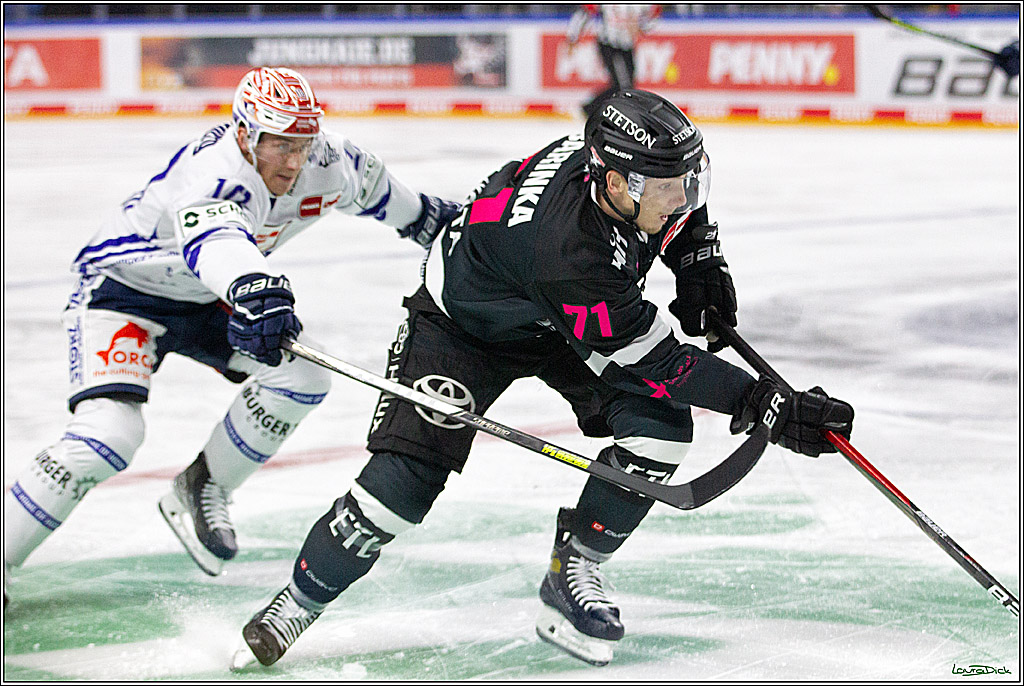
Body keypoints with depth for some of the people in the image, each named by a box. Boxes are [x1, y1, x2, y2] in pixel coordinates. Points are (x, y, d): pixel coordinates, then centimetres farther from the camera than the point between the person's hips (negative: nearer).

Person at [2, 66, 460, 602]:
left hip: (209, 297, 8)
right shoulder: (213, 172, -37)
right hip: (123, 287, -8)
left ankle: (202, 489, 7)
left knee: (301, 376, -11)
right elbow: (213, 239, -60)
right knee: (108, 435, -26)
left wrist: (423, 216, 28)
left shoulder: (323, 162, -14)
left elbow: (365, 182, 11)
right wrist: (257, 292, -80)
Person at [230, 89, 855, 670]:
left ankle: (572, 573, 1)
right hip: (464, 324, -6)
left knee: (661, 426, -16)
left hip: (563, 319, 6)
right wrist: (769, 406, -39)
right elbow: (654, 363, -37)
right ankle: (298, 604, 6)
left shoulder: (627, 157, -25)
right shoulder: (567, 252, -44)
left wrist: (699, 260, -10)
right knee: (408, 475, -17)